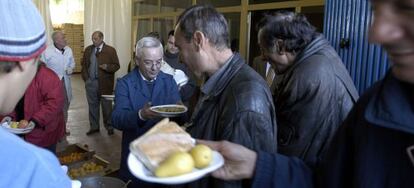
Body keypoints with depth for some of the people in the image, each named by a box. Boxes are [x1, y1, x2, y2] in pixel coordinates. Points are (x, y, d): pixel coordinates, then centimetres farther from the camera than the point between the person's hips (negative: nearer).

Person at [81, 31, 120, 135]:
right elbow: (84, 65, 15)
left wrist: (107, 67, -21)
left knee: (107, 106, 3)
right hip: (90, 82, 4)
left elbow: (116, 66, -3)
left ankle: (109, 127, 18)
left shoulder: (110, 50, -3)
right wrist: (86, 78, 5)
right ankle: (94, 127, 24)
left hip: (105, 83, -4)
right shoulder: (88, 50, 9)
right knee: (92, 105, 11)